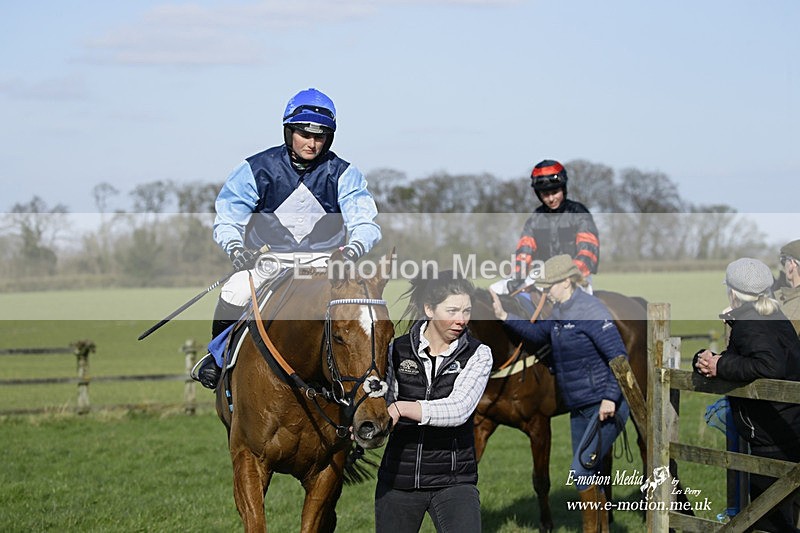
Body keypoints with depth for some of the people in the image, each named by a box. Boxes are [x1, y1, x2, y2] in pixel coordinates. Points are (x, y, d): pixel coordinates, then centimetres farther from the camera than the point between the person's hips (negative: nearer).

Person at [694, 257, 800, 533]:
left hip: (773, 442, -10)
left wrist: (721, 366, -25)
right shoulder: (774, 319, 15)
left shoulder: (750, 324, -17)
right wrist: (705, 360, 1)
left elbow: (768, 366, -35)